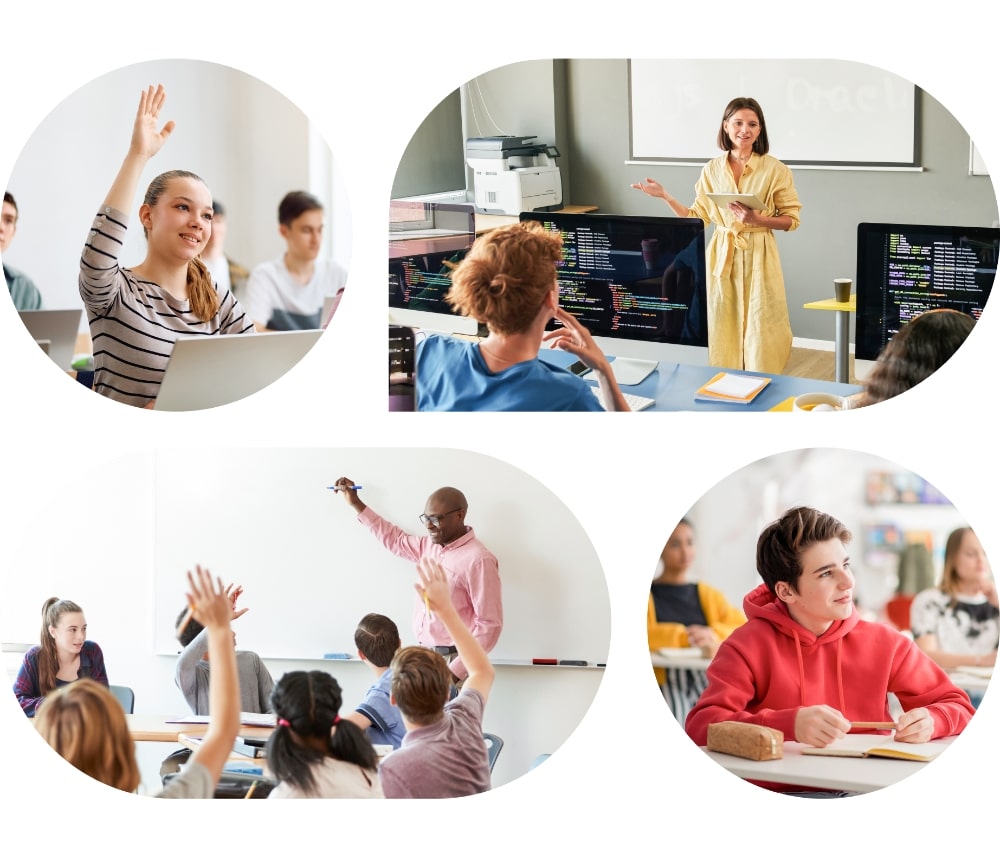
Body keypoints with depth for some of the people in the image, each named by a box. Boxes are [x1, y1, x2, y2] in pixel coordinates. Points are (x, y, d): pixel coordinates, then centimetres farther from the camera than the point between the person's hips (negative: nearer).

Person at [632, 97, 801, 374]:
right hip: (722, 257, 3)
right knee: (722, 333, 5)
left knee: (760, 335, -3)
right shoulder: (712, 169, 6)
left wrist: (757, 219, -16)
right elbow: (698, 218, 9)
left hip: (759, 258, -3)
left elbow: (791, 219, 0)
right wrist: (665, 196, 1)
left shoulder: (775, 170, -4)